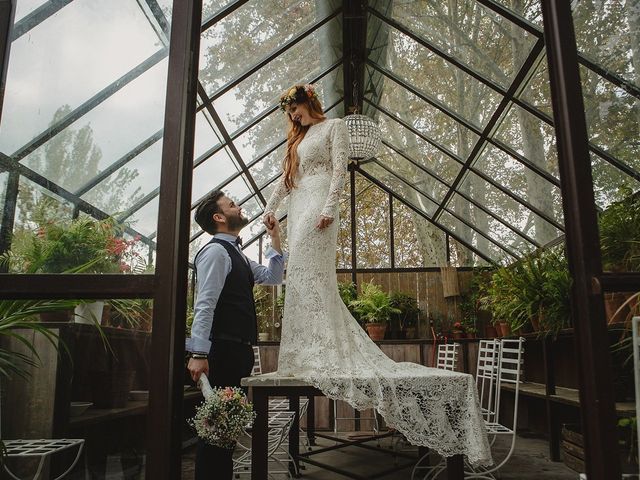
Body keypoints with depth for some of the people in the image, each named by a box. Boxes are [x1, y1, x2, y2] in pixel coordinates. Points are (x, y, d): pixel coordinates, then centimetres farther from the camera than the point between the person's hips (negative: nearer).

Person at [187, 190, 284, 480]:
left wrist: (275, 239, 16)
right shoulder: (215, 251, -11)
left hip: (238, 351, 10)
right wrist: (198, 353, -25)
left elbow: (272, 277, 24)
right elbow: (204, 305, -19)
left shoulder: (235, 254, 19)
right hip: (223, 350, -10)